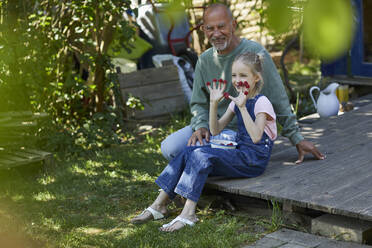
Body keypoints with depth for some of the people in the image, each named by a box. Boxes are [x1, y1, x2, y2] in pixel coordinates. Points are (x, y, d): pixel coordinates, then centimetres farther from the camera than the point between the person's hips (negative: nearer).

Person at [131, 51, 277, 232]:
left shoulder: (261, 103, -8)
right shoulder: (236, 101, 15)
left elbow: (256, 137, -22)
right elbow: (215, 130, 11)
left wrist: (242, 107, -24)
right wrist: (214, 103, 0)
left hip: (255, 159, -8)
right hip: (238, 152, 8)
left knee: (202, 155, -27)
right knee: (188, 152, -7)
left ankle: (188, 213, -31)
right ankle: (159, 205, -8)